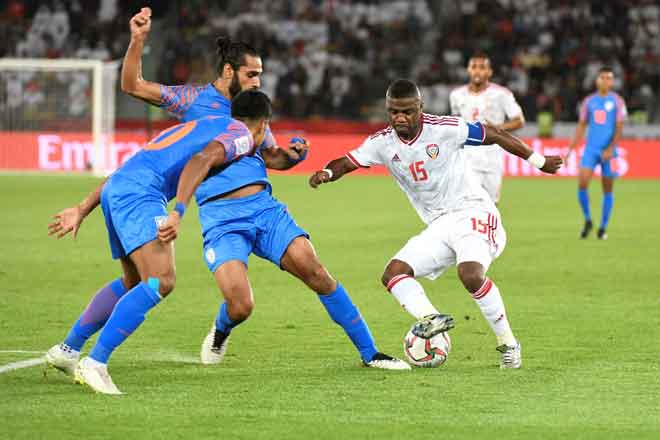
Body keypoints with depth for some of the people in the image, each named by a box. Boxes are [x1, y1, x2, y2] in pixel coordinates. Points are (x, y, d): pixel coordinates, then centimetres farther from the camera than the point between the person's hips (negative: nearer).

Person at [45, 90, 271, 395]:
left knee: (134, 283, 24)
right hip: (139, 193, -9)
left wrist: (82, 210, 28)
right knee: (161, 282, -18)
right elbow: (201, 160, -14)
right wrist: (177, 214, -25)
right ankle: (95, 363, -24)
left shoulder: (196, 126, 34)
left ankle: (66, 350, 30)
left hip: (115, 187, 9)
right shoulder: (240, 134, 9)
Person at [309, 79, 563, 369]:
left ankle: (508, 344, -14)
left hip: (472, 212, -6)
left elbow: (494, 135, -2)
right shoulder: (383, 143, 0)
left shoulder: (445, 129, -13)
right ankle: (430, 318, -32)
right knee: (393, 274, -11)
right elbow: (347, 163, -2)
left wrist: (538, 161, 6)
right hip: (439, 226, 6)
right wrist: (326, 173, -27)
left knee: (470, 274, -30)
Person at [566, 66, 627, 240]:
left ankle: (603, 227, 14)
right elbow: (581, 126, 13)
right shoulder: (589, 101, 9)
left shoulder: (617, 101, 0)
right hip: (590, 149, 2)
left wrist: (610, 149, -17)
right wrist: (570, 149, 7)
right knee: (582, 183, -14)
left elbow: (619, 128, -5)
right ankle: (587, 221, 4)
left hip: (608, 151, -2)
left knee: (607, 189, 3)